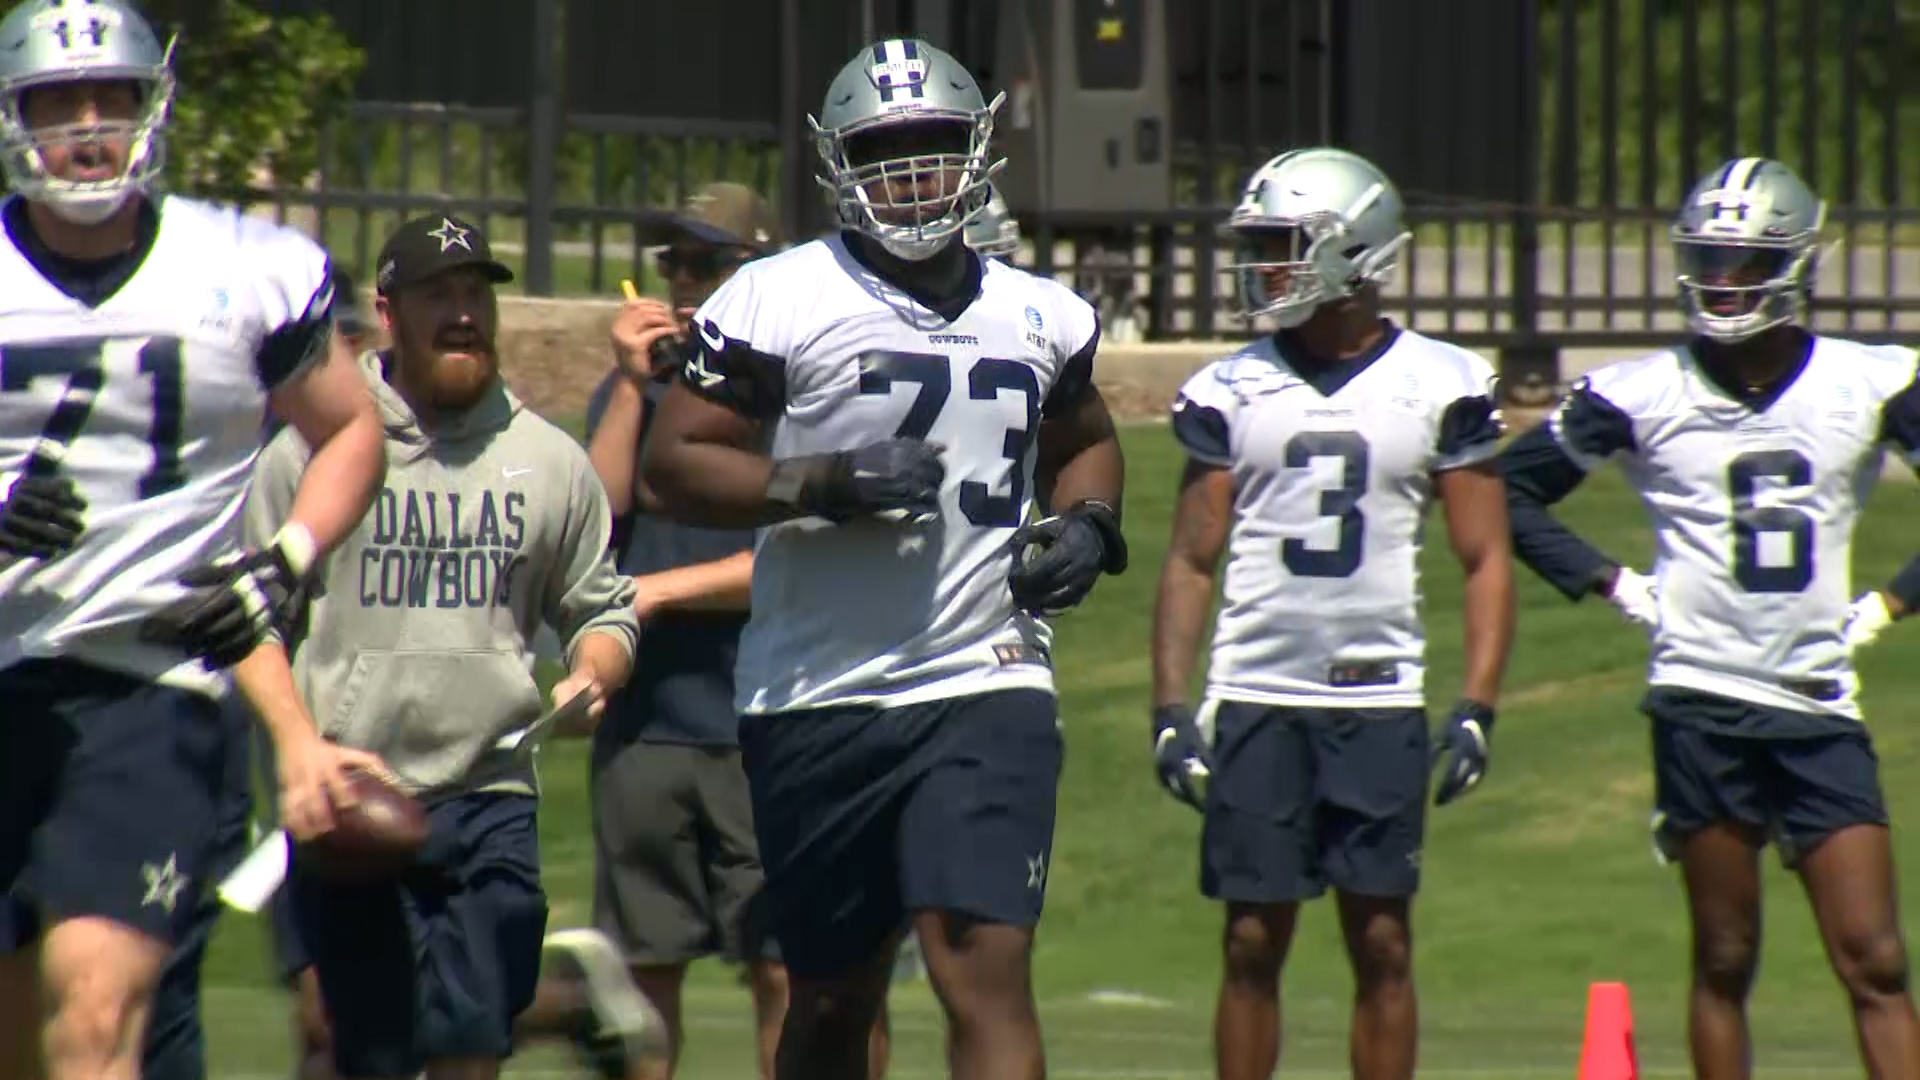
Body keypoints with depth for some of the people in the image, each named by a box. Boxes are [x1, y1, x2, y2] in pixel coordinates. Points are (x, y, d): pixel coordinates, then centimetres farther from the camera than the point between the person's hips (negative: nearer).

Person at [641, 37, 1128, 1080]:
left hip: (985, 688, 1)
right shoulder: (780, 301, -3)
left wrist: (1086, 525, 7)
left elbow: (1086, 443, 29)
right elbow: (674, 460, -6)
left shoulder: (1041, 318, 11)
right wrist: (822, 486, -20)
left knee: (985, 971, -15)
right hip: (817, 697, -1)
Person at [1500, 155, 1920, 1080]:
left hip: (1821, 706, 1)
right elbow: (1513, 490, 9)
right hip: (1701, 699, -1)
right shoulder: (1640, 394, -1)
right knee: (1724, 962, 3)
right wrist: (1613, 585, 2)